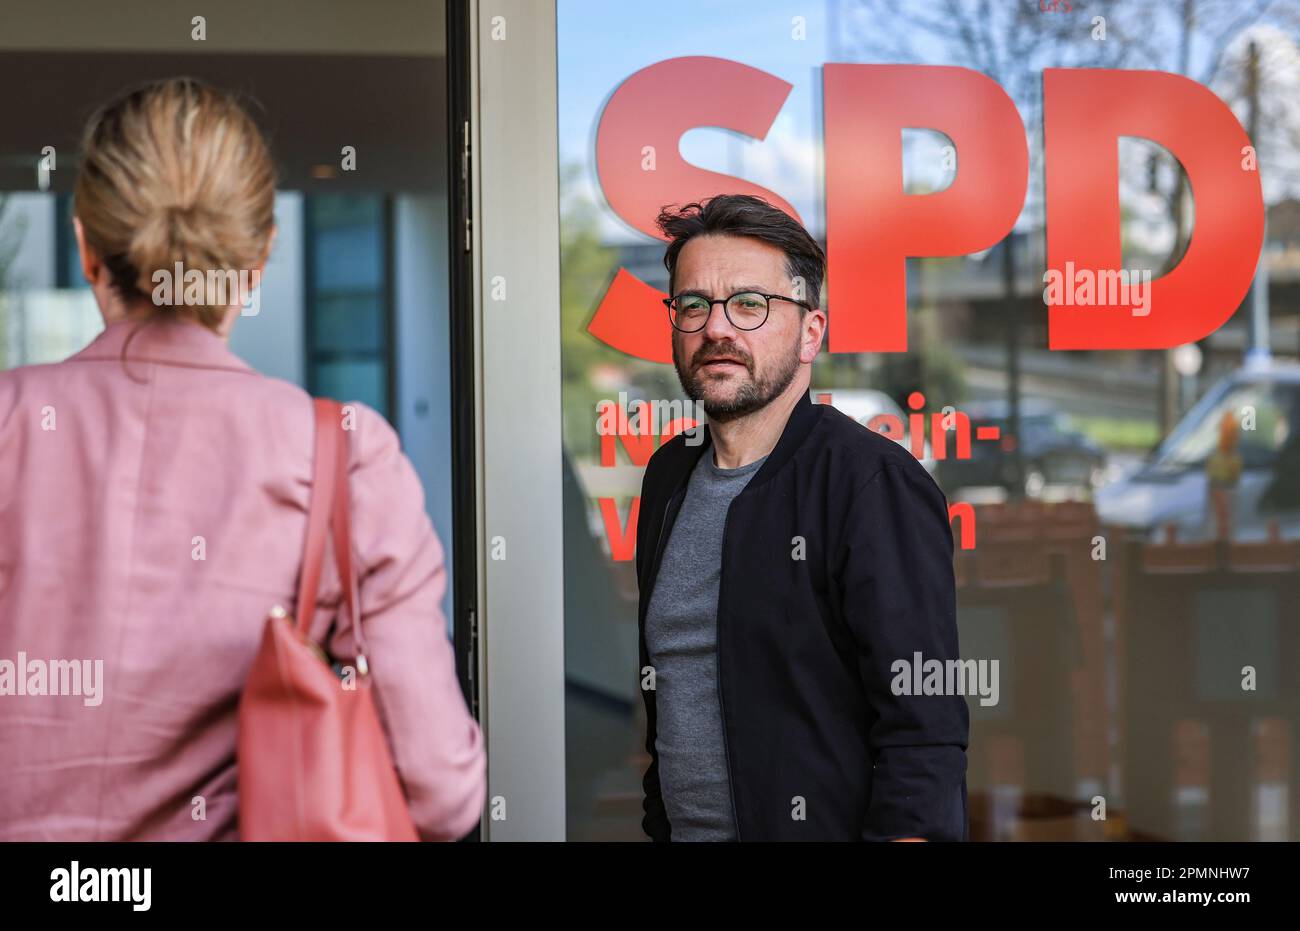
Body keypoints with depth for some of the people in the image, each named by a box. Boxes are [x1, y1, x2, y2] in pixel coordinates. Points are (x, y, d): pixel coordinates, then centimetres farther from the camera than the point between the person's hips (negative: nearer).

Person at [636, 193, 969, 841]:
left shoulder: (876, 484, -16)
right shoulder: (668, 475, 7)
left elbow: (925, 733, -22)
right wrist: (657, 822, 8)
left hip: (819, 827, -6)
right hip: (677, 827, 6)